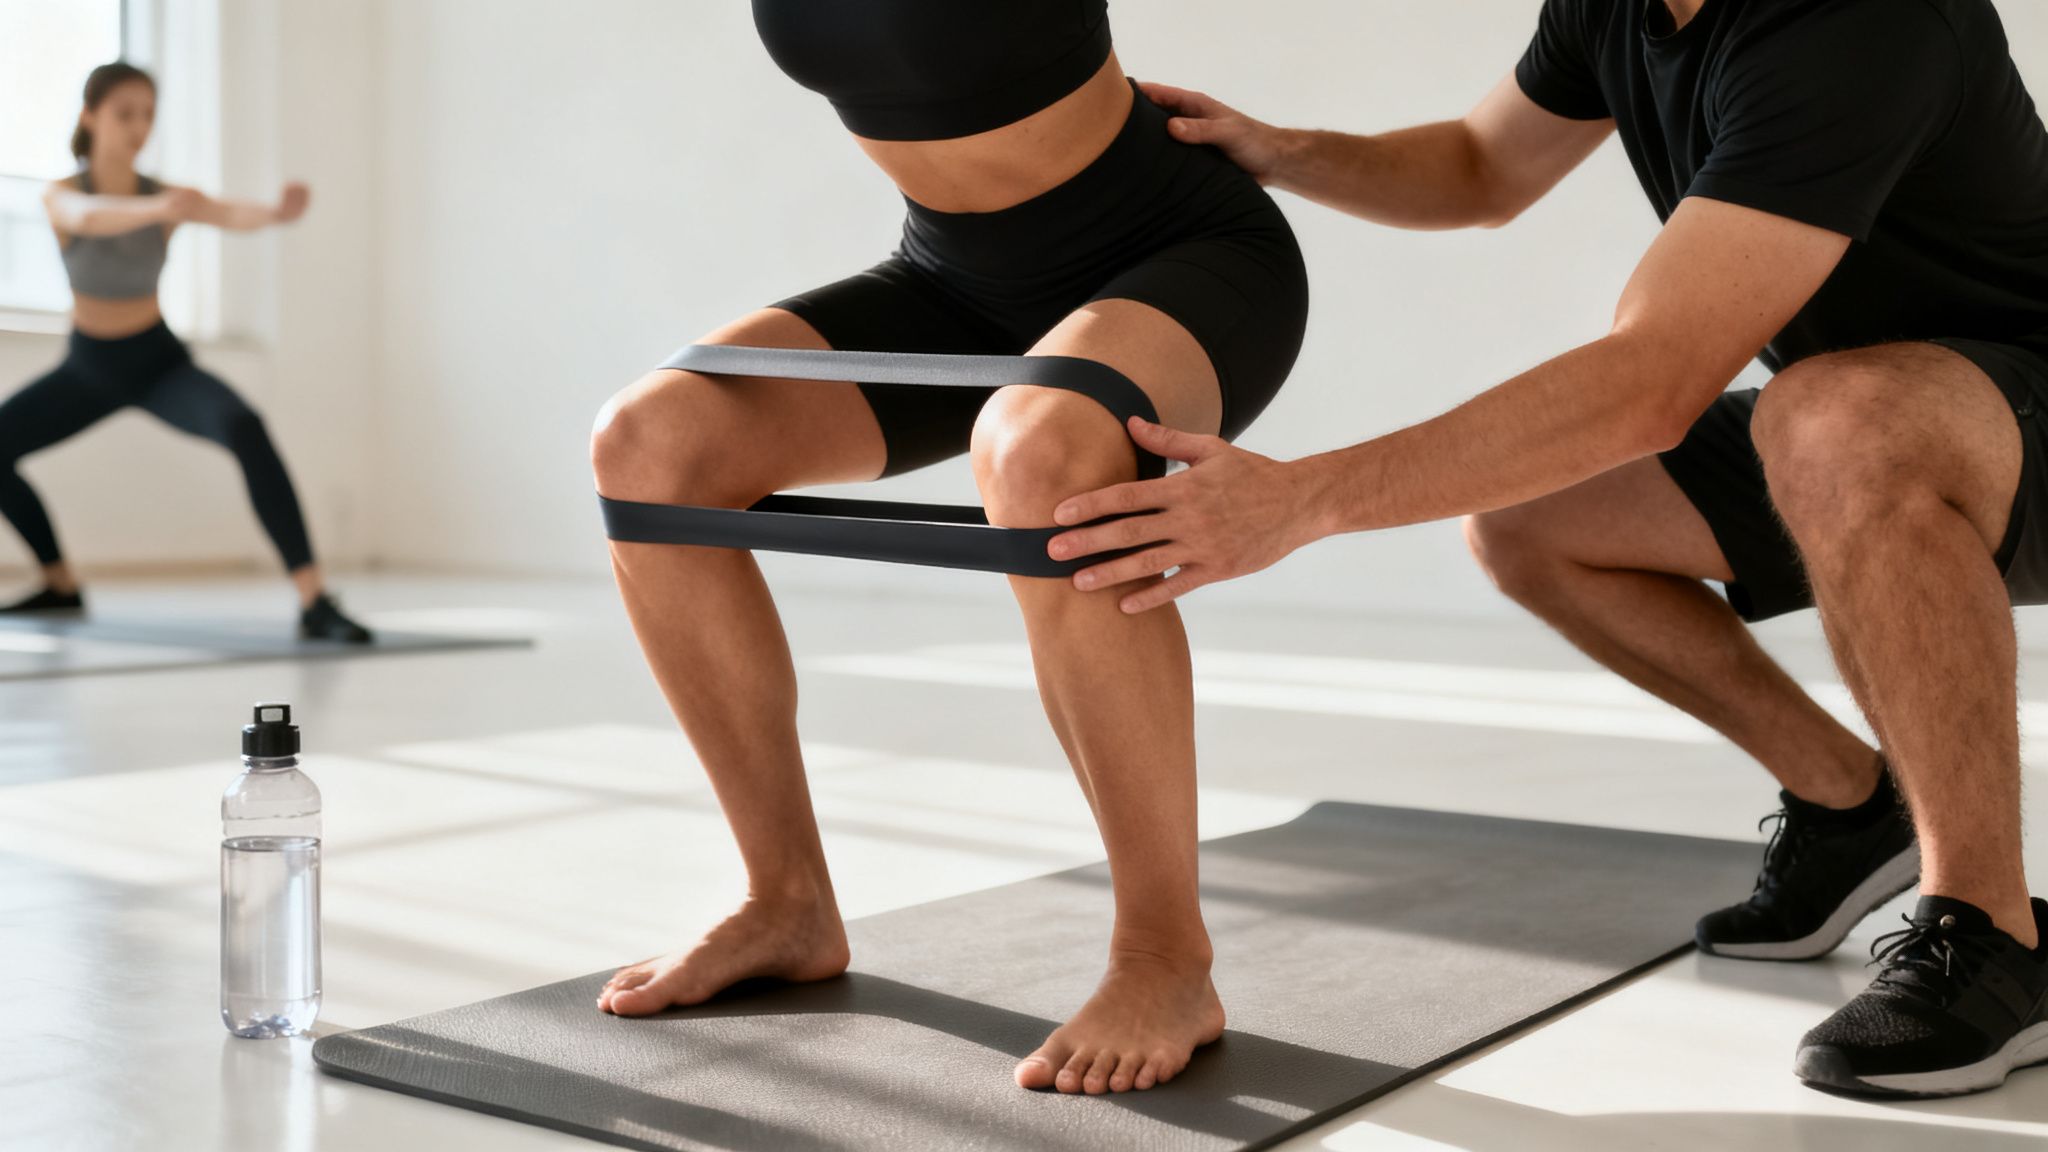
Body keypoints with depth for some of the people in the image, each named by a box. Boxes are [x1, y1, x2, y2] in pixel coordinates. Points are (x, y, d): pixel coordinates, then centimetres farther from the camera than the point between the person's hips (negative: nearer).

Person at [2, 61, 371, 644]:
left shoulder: (167, 196, -15)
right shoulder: (61, 196, -17)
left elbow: (233, 215, -37)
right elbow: (90, 217, -43)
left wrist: (276, 212, -62)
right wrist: (157, 208, -65)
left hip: (160, 363, -3)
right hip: (89, 367, 3)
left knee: (244, 429, -32)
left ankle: (314, 602, -36)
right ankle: (62, 585, 20)